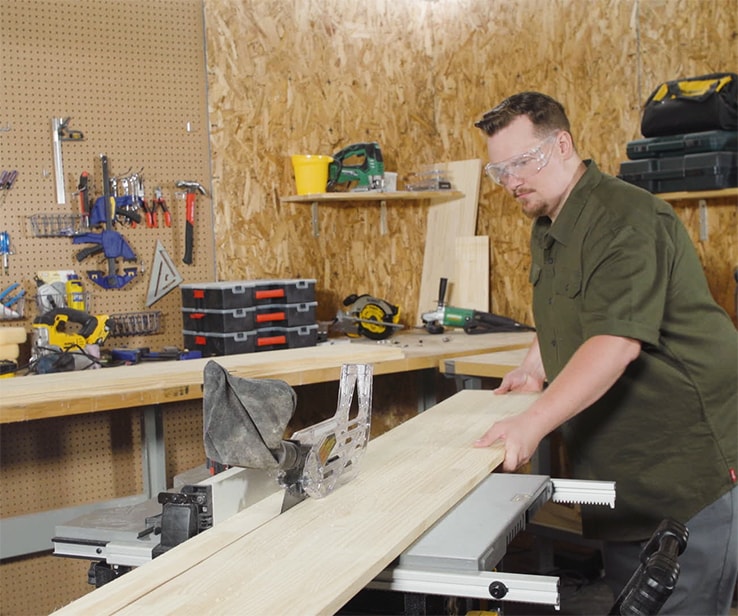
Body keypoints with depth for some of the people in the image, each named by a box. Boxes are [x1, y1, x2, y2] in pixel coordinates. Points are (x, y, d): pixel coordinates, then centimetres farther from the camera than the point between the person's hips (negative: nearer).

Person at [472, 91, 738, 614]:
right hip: (621, 463, 9)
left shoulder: (626, 221, -20)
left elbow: (617, 342, -31)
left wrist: (533, 423, -37)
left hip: (691, 455, -9)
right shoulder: (549, 227, 12)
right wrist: (534, 369, 15)